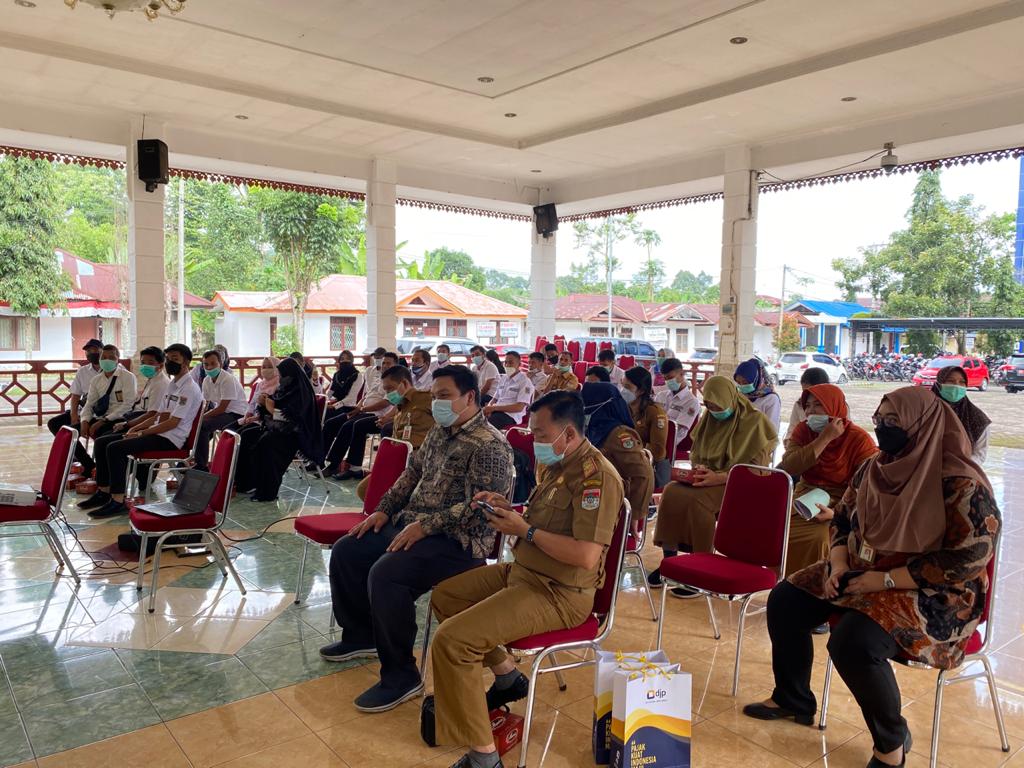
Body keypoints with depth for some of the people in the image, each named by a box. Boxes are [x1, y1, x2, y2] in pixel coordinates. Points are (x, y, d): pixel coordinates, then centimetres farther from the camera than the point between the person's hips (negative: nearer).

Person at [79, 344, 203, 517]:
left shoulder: (189, 388, -13)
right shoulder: (172, 385, 18)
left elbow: (172, 423, -18)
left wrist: (141, 433, -15)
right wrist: (136, 428, 7)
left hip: (170, 439, -10)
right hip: (158, 432, 10)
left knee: (115, 448, -24)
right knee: (101, 442, 4)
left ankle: (118, 501, -19)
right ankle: (103, 492, 8)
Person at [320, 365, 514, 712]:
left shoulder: (490, 445, -16)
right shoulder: (439, 432, 14)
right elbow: (412, 472, 22)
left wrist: (426, 525, -25)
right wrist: (384, 510, 10)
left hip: (457, 540, -10)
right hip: (411, 523, 10)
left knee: (384, 573, -30)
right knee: (346, 552, 6)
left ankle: (401, 675, -13)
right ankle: (360, 634, 27)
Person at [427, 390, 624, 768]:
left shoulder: (597, 476, -23)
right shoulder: (554, 464, 7)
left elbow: (586, 556, -30)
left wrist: (525, 531, -21)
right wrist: (508, 509, 3)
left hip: (558, 594, -11)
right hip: (523, 571, 11)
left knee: (450, 641, -23)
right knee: (443, 596, 22)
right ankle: (507, 677, 28)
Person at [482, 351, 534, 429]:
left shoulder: (525, 381, -2)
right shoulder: (504, 379, 22)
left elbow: (519, 407, -11)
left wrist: (494, 408, -16)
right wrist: (489, 408, -2)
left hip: (511, 415, -7)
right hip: (496, 412, 7)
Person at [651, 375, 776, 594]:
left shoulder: (754, 421, -7)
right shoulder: (708, 418, 10)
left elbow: (754, 468, -11)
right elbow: (695, 453, 19)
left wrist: (719, 477, -23)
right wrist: (699, 468, -4)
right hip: (707, 478, 6)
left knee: (697, 500, -33)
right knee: (671, 491, -24)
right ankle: (669, 560, -15)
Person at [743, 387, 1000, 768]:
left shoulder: (962, 484, -20)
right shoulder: (875, 468, 2)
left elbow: (968, 560, -23)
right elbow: (843, 519, 11)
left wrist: (886, 580, -24)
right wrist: (838, 565, -8)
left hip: (934, 594, -8)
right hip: (860, 571, 8)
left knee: (852, 640, -31)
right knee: (784, 601, -1)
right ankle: (793, 699, 20)